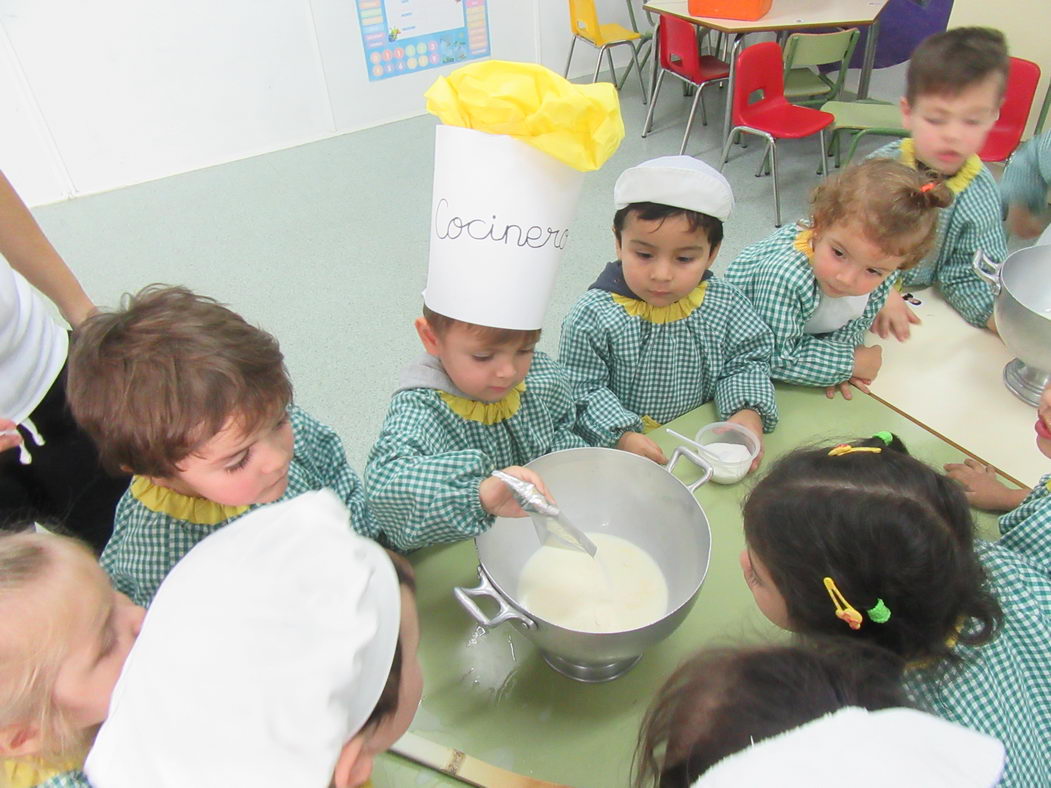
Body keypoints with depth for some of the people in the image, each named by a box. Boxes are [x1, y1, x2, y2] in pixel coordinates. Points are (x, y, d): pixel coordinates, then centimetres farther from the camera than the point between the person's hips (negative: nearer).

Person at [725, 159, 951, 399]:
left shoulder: (882, 275, -24)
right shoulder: (783, 275, -45)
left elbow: (854, 326, -7)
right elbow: (778, 359, -39)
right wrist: (849, 363, -30)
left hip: (810, 333, 7)